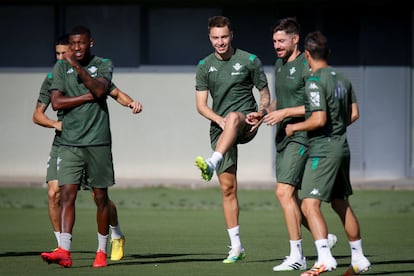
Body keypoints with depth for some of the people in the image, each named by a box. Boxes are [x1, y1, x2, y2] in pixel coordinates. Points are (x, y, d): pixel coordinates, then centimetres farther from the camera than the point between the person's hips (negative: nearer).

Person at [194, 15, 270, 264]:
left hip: (246, 122, -3)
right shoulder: (205, 66, 9)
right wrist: (219, 120, -14)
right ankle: (236, 246, 5)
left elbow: (265, 94, 7)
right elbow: (201, 105, 5)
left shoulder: (250, 61, 2)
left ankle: (212, 163, -60)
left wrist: (260, 116, -12)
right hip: (220, 128, 3)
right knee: (228, 188, -1)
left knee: (233, 117, -41)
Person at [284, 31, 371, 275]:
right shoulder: (342, 79, 10)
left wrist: (294, 127, -7)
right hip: (342, 147, 9)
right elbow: (354, 114, 15)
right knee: (341, 204, 19)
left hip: (323, 151, -9)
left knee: (309, 205, -14)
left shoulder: (314, 82, -15)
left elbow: (319, 119, -22)